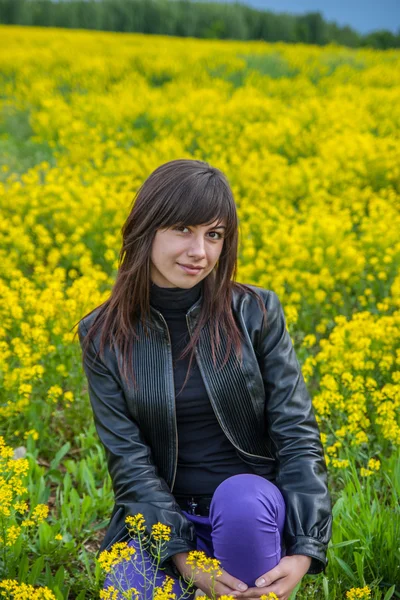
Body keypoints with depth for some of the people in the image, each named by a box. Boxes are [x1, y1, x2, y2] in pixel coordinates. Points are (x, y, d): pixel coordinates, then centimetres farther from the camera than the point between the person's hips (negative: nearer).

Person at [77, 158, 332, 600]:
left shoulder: (257, 312, -5)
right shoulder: (102, 336, -3)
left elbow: (298, 432, -8)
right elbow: (127, 457, -7)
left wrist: (305, 549, -21)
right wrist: (183, 556, -21)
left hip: (256, 510, 0)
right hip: (165, 517, 0)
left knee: (240, 498, -35)